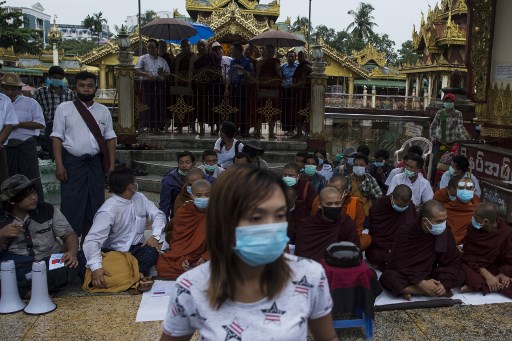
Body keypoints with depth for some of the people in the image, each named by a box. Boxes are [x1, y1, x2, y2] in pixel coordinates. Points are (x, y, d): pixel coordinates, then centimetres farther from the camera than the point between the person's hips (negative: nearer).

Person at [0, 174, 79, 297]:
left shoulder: (47, 210, 2)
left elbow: (68, 234, 3)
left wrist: (73, 252, -19)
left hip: (50, 261, 1)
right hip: (19, 266, -1)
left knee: (69, 267, -32)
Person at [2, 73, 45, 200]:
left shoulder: (30, 102, 5)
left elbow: (40, 123, -3)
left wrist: (19, 124, -12)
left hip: (26, 146, -3)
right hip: (6, 148, 4)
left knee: (32, 178, -5)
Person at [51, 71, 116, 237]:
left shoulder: (103, 111, 9)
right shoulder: (64, 108, 1)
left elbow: (110, 138, 8)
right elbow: (57, 137, -2)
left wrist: (112, 164, 1)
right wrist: (59, 165, -10)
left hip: (96, 162, 3)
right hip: (72, 162, -3)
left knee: (95, 203, 8)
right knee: (72, 204, -2)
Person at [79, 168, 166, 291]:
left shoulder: (140, 198, 2)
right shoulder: (108, 210, -18)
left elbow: (158, 215, 6)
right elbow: (93, 239, -28)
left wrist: (155, 236, -15)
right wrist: (96, 267, -44)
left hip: (136, 249, 3)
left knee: (152, 251, -29)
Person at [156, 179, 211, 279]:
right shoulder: (182, 212, -1)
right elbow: (177, 240, 2)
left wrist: (206, 258, -20)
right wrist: (181, 260, -16)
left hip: (207, 256, -1)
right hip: (182, 255, 1)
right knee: (161, 264, -25)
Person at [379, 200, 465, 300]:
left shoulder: (445, 233, -12)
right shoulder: (405, 231, -22)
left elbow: (454, 261, -8)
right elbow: (398, 263, -22)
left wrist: (445, 283, -26)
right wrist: (421, 283, -30)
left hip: (429, 274, 3)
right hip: (405, 275, -3)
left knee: (459, 276, -19)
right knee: (388, 277, -36)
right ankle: (437, 291, -25)